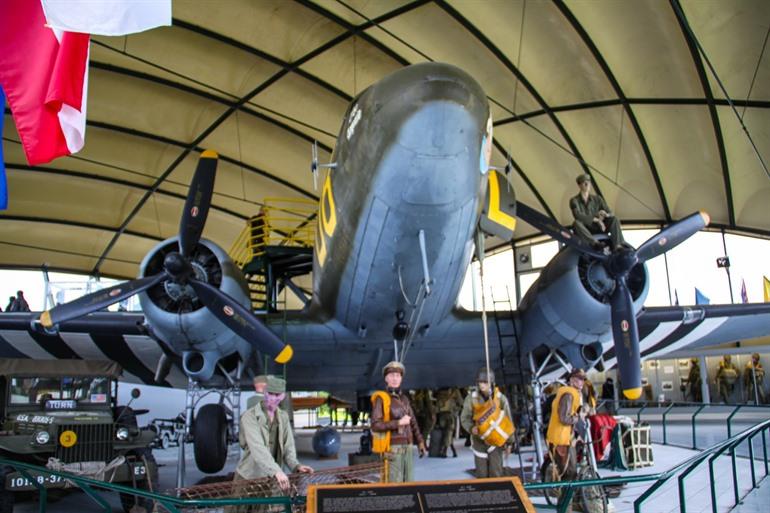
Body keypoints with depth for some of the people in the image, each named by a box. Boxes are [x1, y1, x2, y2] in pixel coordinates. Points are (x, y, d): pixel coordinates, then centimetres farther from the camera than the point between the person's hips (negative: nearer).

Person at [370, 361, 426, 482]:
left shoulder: (404, 398, 13)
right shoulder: (381, 398, -10)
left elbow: (413, 422, 18)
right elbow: (375, 425, -17)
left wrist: (420, 442, 9)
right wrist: (398, 423, -19)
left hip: (408, 447, 7)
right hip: (393, 449, -7)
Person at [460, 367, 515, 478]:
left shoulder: (500, 398, -9)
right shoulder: (471, 398, -8)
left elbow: (508, 421, 0)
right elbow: (464, 418, -1)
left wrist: (509, 442, 3)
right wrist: (471, 428, -22)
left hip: (496, 440, -1)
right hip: (479, 441, 1)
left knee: (496, 474, -2)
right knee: (481, 474, 5)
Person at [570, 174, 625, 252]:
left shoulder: (597, 199, 9)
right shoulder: (574, 200, -2)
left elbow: (610, 213, 2)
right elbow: (578, 216, -21)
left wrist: (605, 215, -23)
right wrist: (596, 219, -27)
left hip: (597, 229, 4)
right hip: (584, 231, -4)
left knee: (614, 219, -19)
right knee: (576, 223, -36)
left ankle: (618, 246, -36)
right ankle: (595, 243, -53)